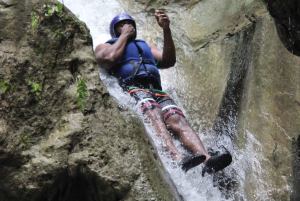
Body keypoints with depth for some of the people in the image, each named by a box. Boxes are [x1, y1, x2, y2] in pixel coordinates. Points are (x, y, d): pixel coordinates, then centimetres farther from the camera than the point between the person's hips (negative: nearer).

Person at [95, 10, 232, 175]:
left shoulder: (146, 46, 39)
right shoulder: (105, 46, 25)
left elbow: (169, 60, 20)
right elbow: (109, 58, -1)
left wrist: (166, 29, 11)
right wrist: (124, 35, 13)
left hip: (157, 92, 4)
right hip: (131, 90, -4)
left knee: (178, 120, -25)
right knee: (154, 116, -36)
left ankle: (207, 161, -47)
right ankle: (178, 159, -58)